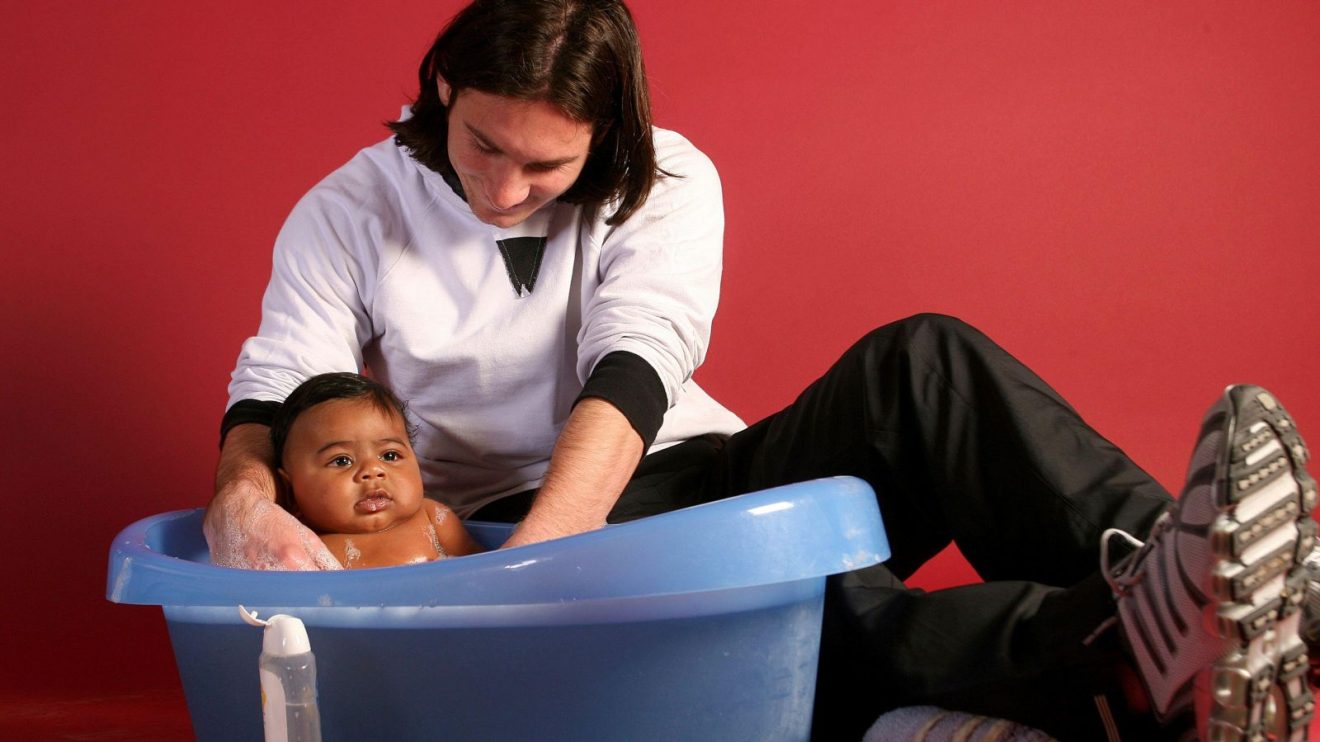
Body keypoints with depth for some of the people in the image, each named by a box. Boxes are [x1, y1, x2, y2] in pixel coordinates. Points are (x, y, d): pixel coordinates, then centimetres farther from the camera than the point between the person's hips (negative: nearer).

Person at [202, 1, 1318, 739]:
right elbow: (277, 390, -3)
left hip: (670, 477, 3)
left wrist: (535, 554, -32)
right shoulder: (349, 216, 2)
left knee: (919, 365, -24)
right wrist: (245, 502, -29)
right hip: (509, 526, -2)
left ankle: (1158, 571, -49)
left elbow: (631, 372, -16)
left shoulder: (668, 184, -1)